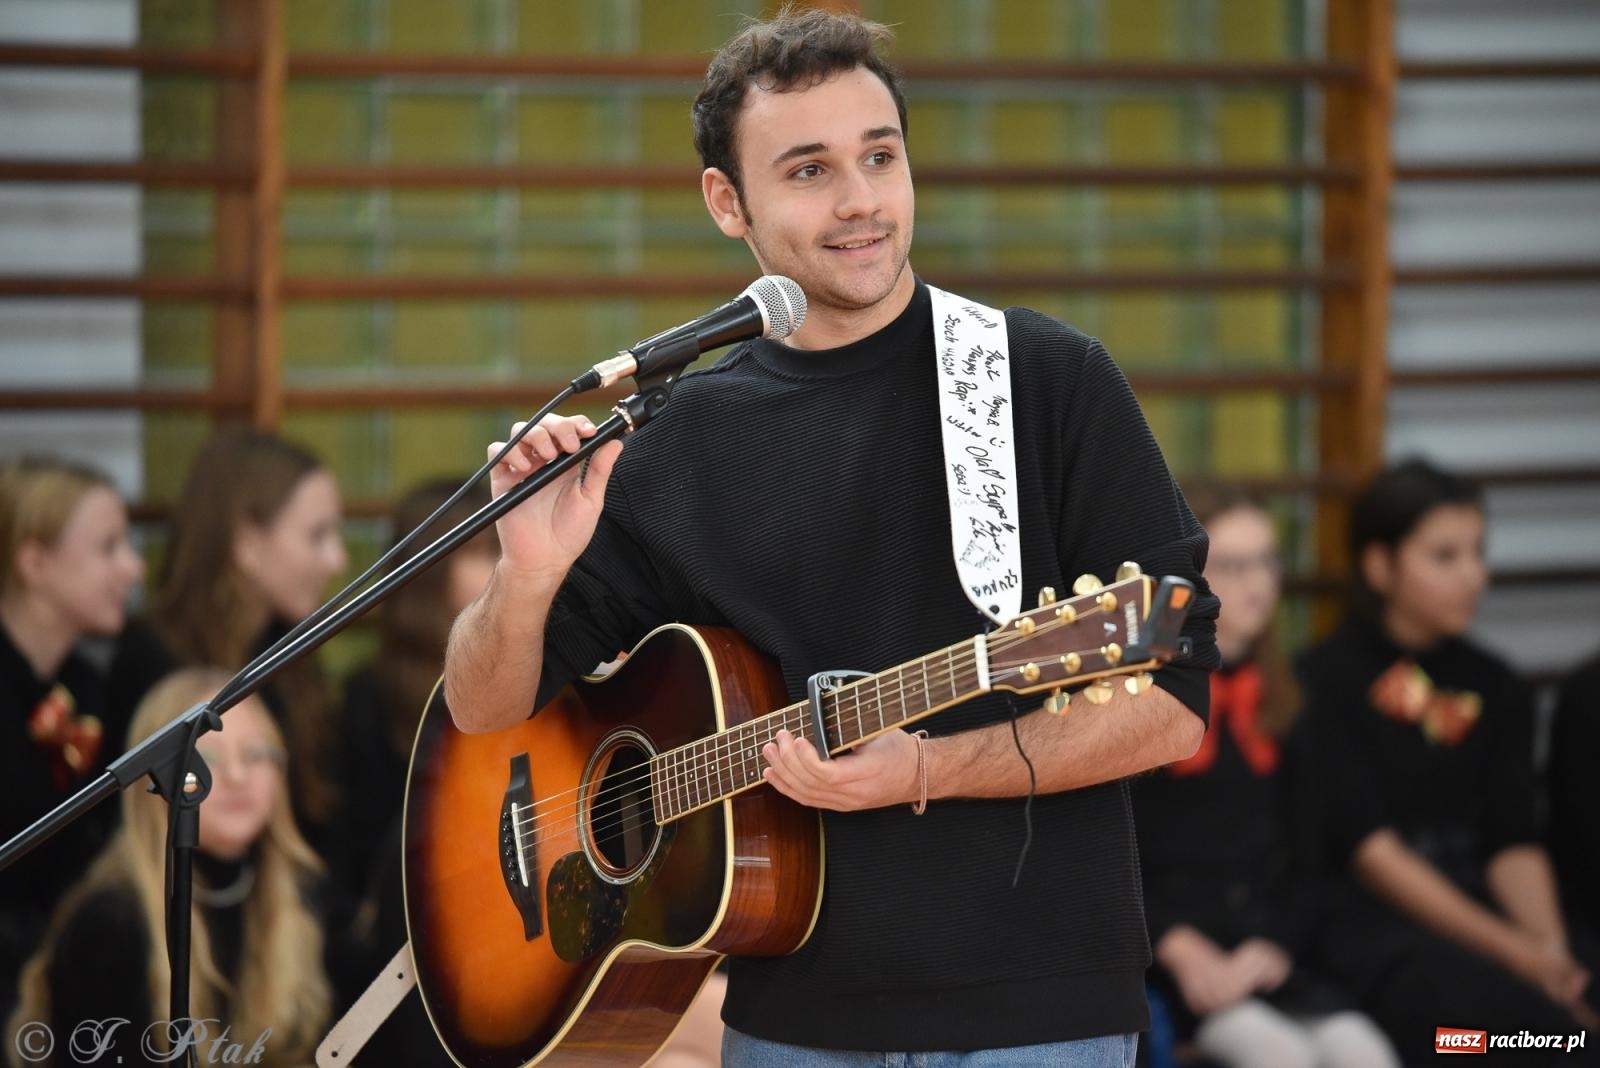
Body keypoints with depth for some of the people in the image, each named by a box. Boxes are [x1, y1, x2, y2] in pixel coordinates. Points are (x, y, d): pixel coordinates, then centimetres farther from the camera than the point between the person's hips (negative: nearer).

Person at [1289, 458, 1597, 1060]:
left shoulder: (1493, 689, 17)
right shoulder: (1327, 685, -1)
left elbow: (1514, 843, 11)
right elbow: (1367, 847, -7)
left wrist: (1550, 947, -12)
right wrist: (1515, 953, -15)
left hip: (1478, 905, 5)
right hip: (1364, 920, -5)